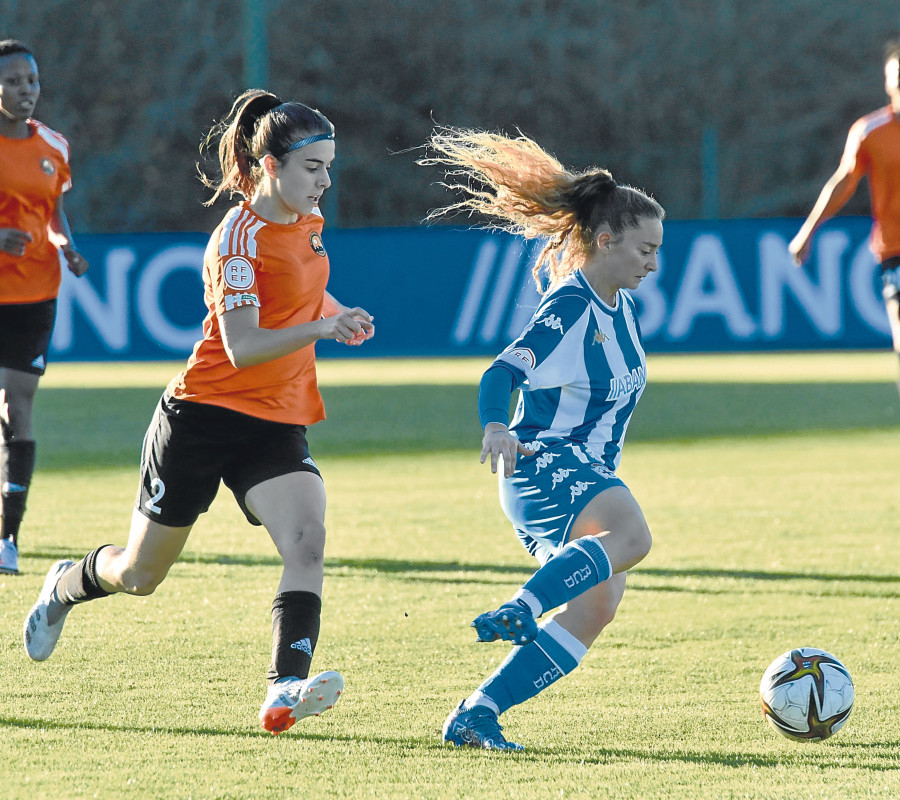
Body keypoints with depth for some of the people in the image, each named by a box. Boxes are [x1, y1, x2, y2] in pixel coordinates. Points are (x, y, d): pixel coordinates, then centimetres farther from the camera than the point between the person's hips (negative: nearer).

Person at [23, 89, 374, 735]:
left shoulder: (308, 222, 7)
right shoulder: (239, 238, -18)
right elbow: (242, 347, -27)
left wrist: (339, 315, 11)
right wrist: (318, 328, -39)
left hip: (277, 426, 6)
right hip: (205, 417, -6)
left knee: (307, 542, -23)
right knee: (141, 574, 10)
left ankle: (286, 692, -32)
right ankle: (65, 587, 44)